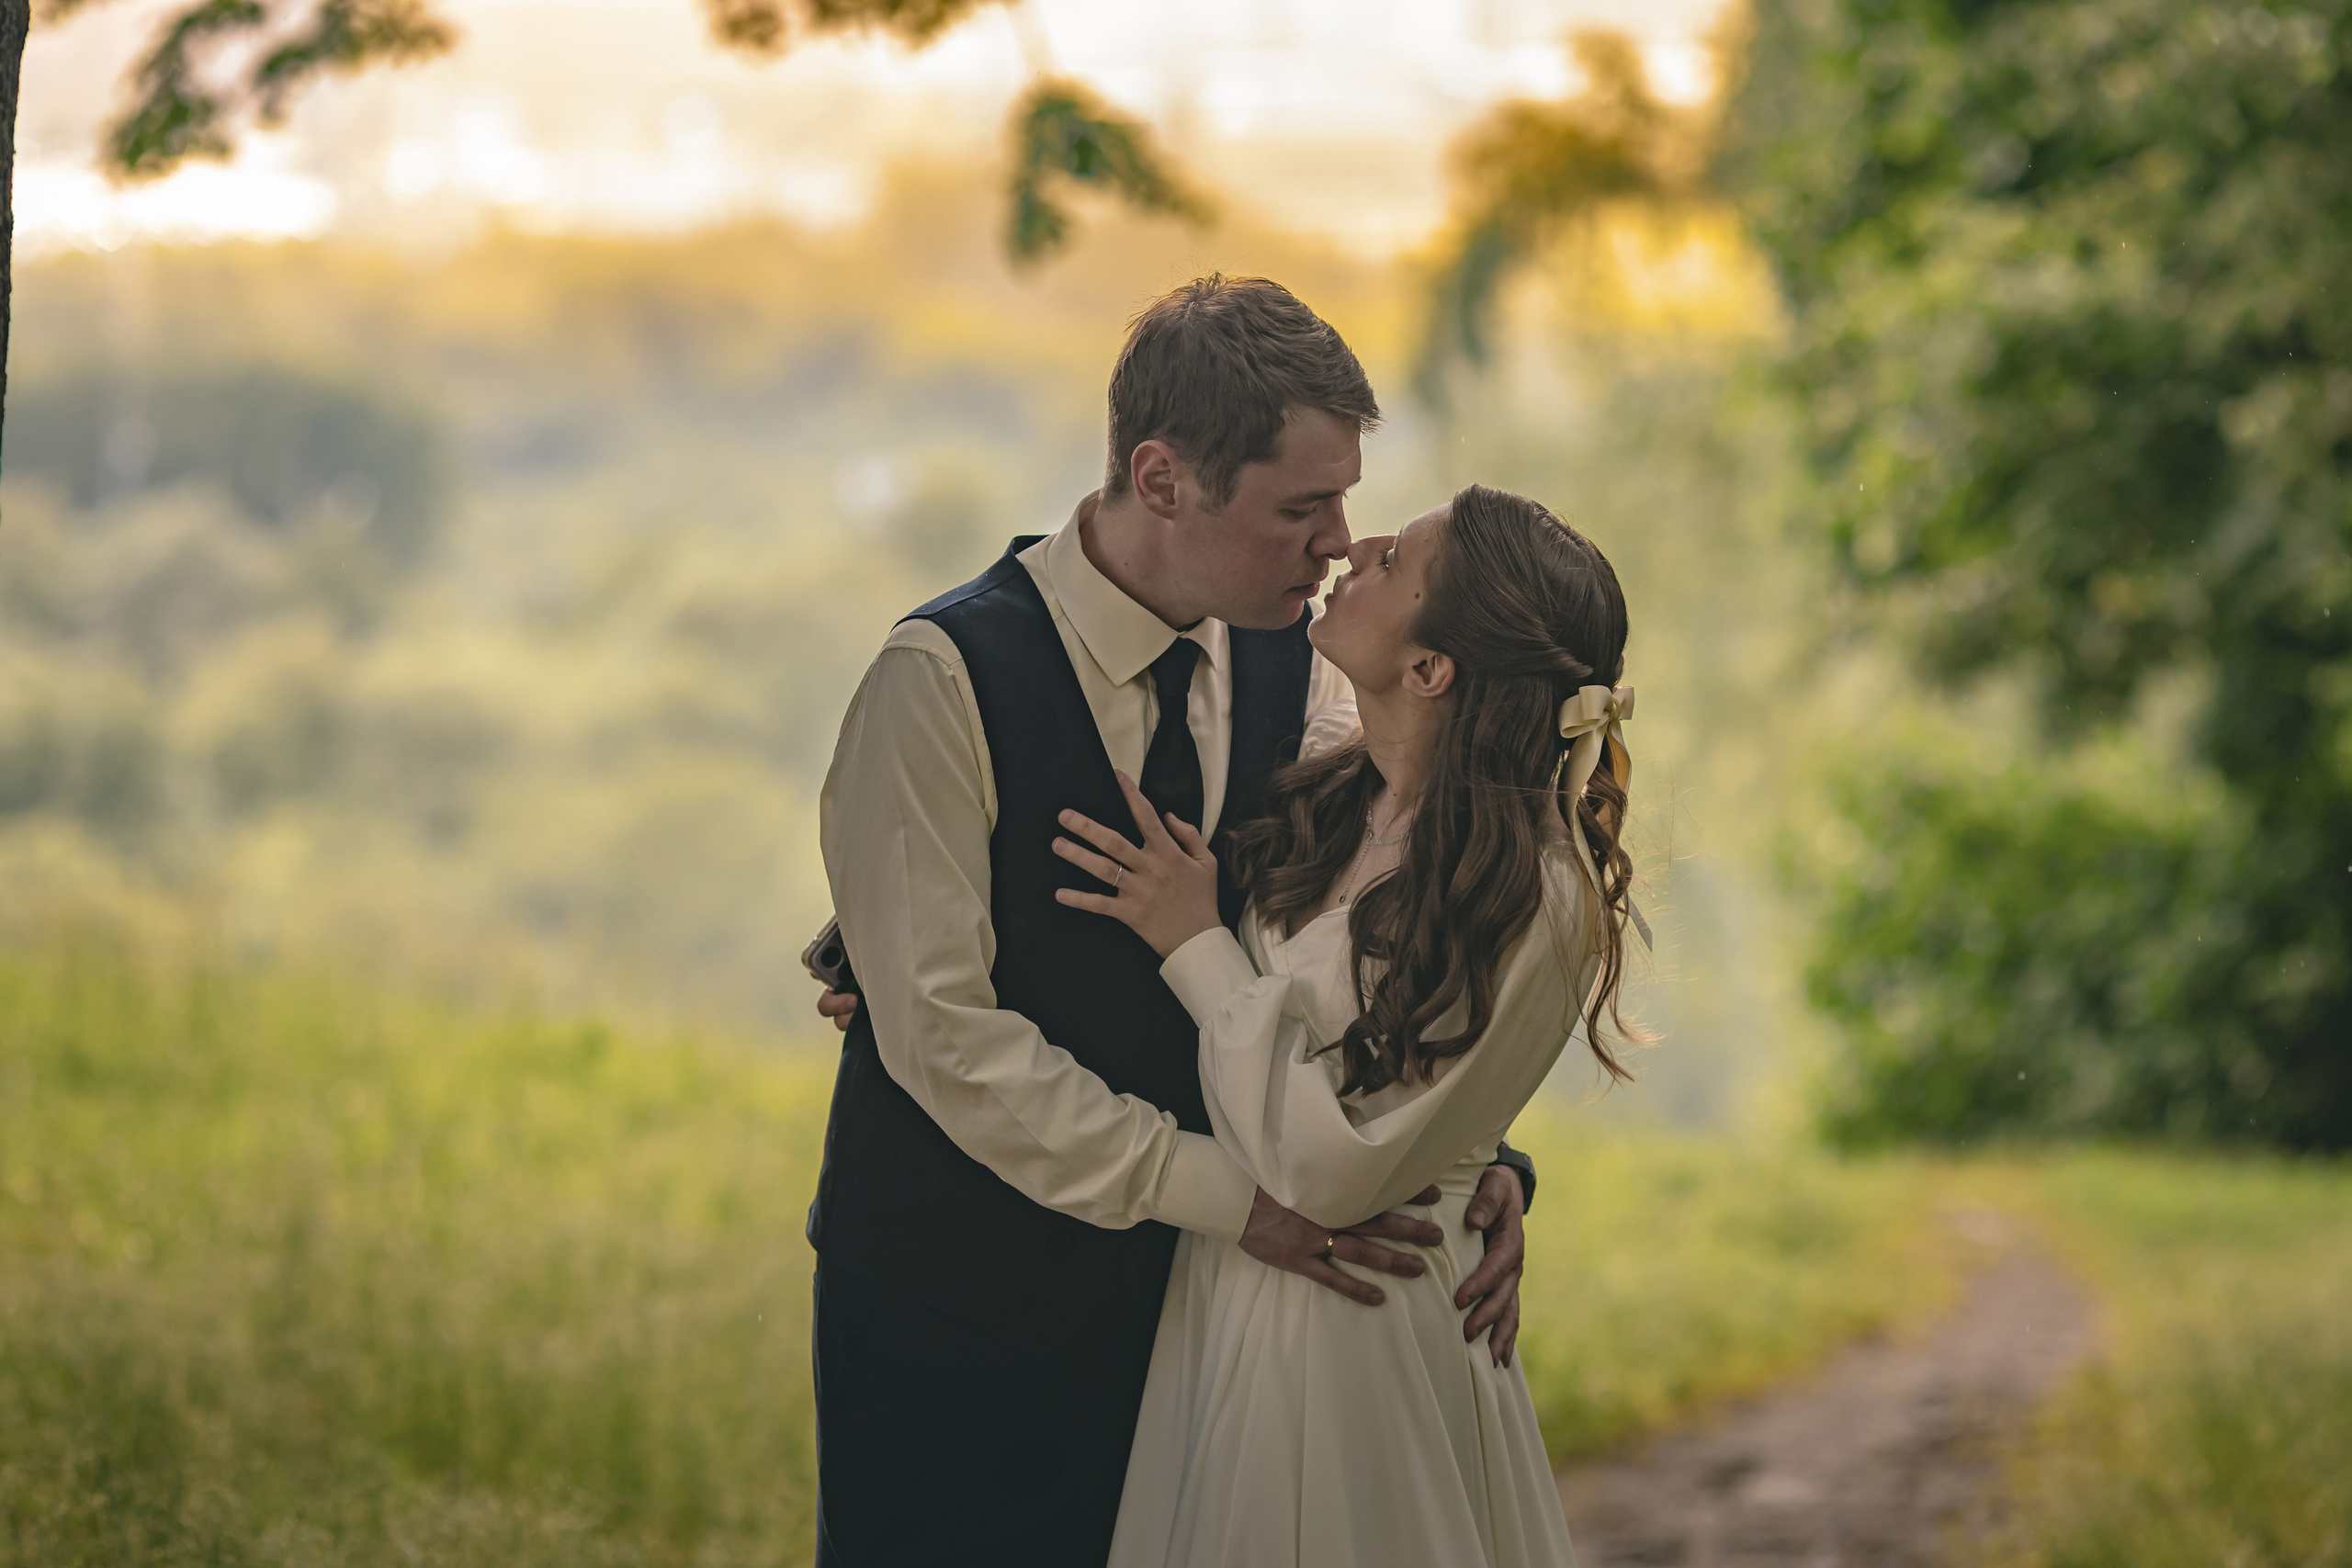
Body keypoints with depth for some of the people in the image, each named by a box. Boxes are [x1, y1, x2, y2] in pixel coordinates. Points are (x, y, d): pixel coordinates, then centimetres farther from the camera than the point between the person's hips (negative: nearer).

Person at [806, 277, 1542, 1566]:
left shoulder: (1295, 671, 0)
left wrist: (1473, 1160, -16)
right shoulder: (945, 680, -19)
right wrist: (1229, 1195, -23)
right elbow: (945, 1033, -22)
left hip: (1171, 1283, 5)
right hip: (955, 1303, -5)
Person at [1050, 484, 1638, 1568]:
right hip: (1218, 1306, 7)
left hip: (1358, 1347, -7)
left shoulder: (1534, 899, -22)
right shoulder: (1324, 802, 0)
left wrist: (1198, 948, -15)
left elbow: (1327, 1171, -21)